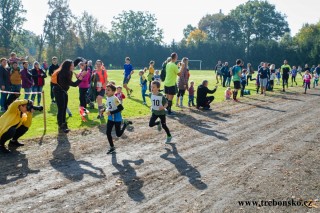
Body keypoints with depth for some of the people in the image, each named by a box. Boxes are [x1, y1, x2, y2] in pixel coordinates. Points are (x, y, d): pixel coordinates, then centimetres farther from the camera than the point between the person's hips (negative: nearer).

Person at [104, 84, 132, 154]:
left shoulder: (114, 99, -24)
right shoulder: (108, 98, 1)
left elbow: (121, 108, -28)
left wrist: (111, 112, -28)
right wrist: (106, 110, -1)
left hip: (117, 119, -7)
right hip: (110, 118, 7)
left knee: (118, 134, 6)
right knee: (108, 133, 3)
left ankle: (126, 124, 29)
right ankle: (112, 147, 18)